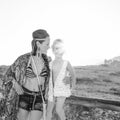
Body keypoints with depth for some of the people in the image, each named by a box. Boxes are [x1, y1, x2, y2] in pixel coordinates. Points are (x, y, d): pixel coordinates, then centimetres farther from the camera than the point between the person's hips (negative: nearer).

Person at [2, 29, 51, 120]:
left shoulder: (47, 59, -2)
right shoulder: (23, 59, -12)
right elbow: (8, 74, 1)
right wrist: (15, 84, -16)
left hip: (39, 99, 2)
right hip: (24, 97, -1)